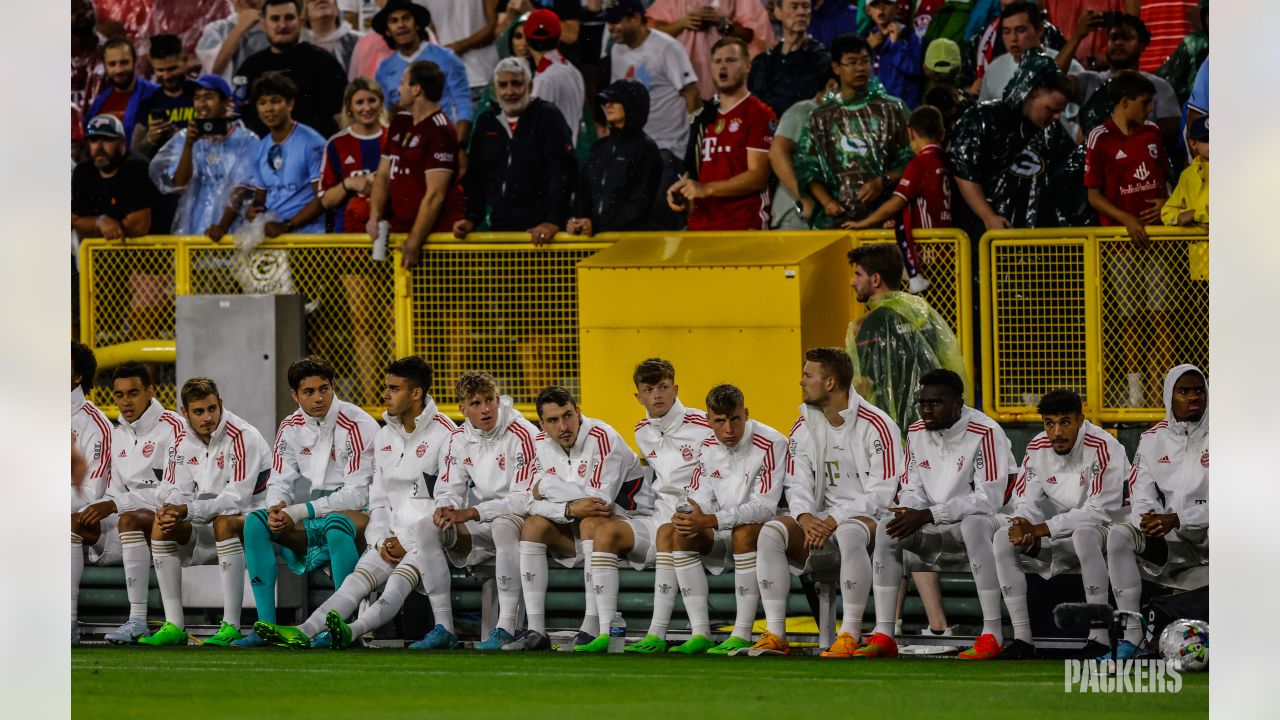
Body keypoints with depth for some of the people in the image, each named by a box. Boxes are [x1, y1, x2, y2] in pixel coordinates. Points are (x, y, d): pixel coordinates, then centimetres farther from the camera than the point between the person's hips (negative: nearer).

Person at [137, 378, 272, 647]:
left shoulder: (243, 438, -18)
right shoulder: (184, 442, 4)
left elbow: (236, 499, -25)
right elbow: (178, 492, 5)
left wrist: (187, 510, -33)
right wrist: (170, 511, -19)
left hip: (250, 519, -7)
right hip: (207, 524, 7)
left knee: (224, 522, -37)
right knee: (162, 526, -14)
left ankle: (231, 627, -40)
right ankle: (174, 626, -17)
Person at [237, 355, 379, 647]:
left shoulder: (358, 426, -14)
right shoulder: (290, 428, 6)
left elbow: (357, 494, -19)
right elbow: (279, 482, 6)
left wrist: (299, 511, -21)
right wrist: (276, 510, -19)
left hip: (358, 515, -6)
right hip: (315, 523, 6)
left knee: (336, 525, -40)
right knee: (255, 522, -14)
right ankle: (266, 625, -18)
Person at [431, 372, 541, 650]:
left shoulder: (522, 435, -15)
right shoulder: (461, 439, 6)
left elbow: (525, 498, -21)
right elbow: (449, 489, 9)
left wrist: (471, 513, -25)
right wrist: (446, 508, -18)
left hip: (521, 520, -6)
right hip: (481, 527, 6)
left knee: (503, 526, -40)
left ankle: (506, 627, -44)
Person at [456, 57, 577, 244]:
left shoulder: (548, 117, -2)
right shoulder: (487, 122, 14)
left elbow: (563, 174, -11)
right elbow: (475, 177, 19)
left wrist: (554, 221, -20)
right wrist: (471, 218, 7)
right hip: (499, 226, 5)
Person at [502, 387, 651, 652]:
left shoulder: (602, 438, -21)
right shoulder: (541, 444, 1)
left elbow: (601, 502, -28)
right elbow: (535, 503, -4)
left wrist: (550, 487, -17)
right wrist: (570, 509, -25)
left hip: (635, 524, -7)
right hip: (584, 532, 7)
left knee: (593, 525, -35)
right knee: (533, 525, -9)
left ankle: (593, 629, -38)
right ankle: (535, 631, -13)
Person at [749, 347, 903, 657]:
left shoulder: (877, 426, -9)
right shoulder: (804, 428, 11)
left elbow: (880, 494, -13)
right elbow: (797, 484, 8)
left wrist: (833, 520, -20)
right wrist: (805, 518, -15)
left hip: (869, 518, -6)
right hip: (821, 520, 6)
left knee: (850, 533, -41)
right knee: (771, 532, -21)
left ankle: (850, 635, -35)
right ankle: (775, 634, -23)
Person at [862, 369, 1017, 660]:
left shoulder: (985, 433, -17)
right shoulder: (917, 433, 5)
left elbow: (989, 499, -23)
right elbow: (913, 489, 10)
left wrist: (927, 515, -25)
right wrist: (909, 514, -17)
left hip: (982, 520, -7)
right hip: (937, 528, 7)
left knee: (974, 525, -39)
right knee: (887, 525, -15)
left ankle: (992, 635, -37)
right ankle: (884, 634, -18)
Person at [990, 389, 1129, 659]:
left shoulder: (1104, 449, -21)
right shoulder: (1037, 449, 0)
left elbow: (1100, 511, -26)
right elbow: (1027, 501, 4)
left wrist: (1041, 530, -25)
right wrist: (1023, 525, -23)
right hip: (1062, 531, 7)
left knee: (1084, 536, -40)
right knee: (1003, 538, -12)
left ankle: (1099, 639, -35)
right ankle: (1022, 639, -14)